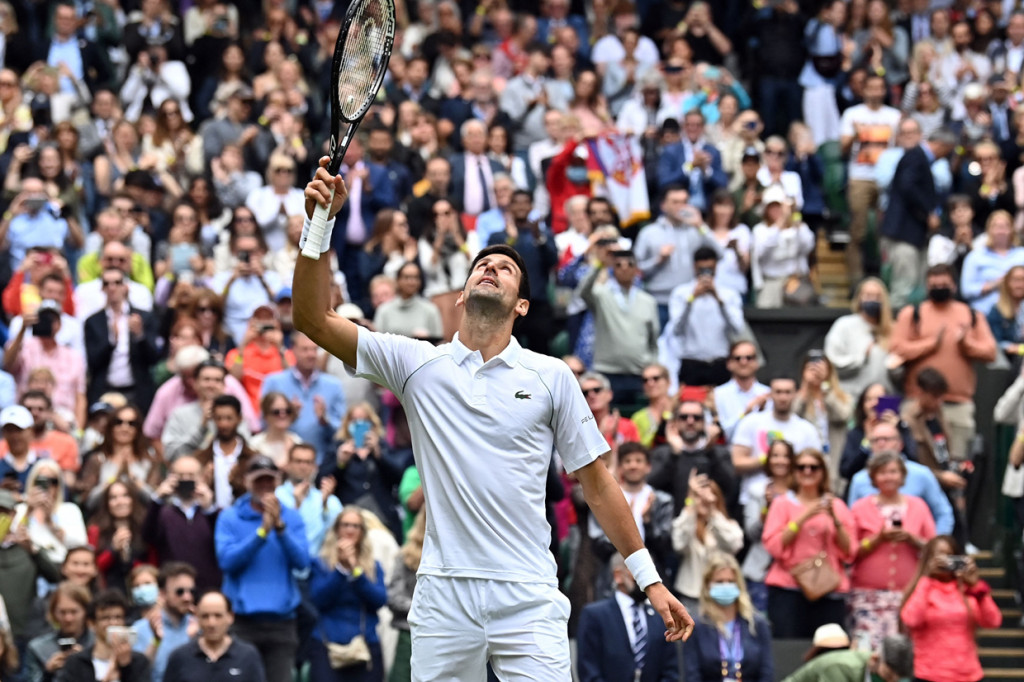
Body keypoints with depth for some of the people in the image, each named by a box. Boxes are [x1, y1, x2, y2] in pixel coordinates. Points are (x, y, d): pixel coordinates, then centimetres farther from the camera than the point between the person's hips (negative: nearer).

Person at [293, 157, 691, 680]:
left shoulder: (551, 376, 8)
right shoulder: (417, 364, 9)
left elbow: (596, 483, 11)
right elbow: (315, 319, 1)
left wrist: (650, 580, 7)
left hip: (529, 598, -1)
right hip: (442, 595, 1)